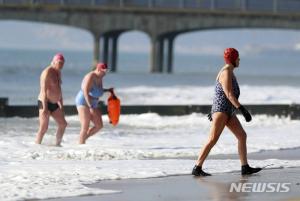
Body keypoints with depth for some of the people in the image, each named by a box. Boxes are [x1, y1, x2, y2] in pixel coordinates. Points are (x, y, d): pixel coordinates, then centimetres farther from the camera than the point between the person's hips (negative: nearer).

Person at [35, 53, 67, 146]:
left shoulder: (58, 73, 13)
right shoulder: (47, 72, -16)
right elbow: (43, 91, -21)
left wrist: (61, 106, 21)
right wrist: (45, 108, -26)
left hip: (54, 104, 9)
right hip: (45, 103, -9)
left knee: (63, 124, 9)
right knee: (44, 128, -11)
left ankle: (57, 144, 18)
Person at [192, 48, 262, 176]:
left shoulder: (229, 72, 18)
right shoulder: (226, 73, -15)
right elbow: (229, 94, -23)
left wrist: (214, 111, 29)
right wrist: (242, 109, -27)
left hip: (228, 112, 10)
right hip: (221, 110, -10)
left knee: (242, 136, 7)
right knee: (213, 140, -16)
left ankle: (245, 168, 7)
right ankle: (197, 169, -18)